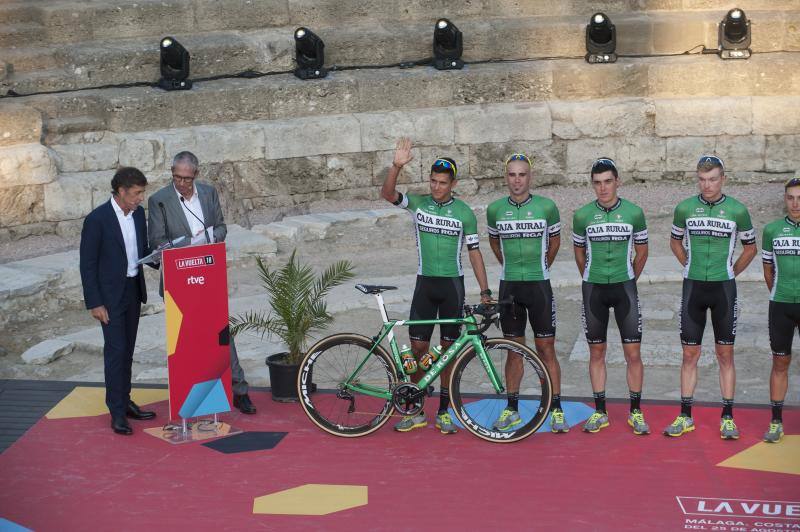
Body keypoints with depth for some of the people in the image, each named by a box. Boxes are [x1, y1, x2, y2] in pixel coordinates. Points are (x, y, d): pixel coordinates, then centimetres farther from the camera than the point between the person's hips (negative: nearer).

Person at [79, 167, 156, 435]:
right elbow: (87, 264, -13)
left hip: (134, 290, 7)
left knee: (127, 349, 13)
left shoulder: (139, 213, 3)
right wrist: (94, 303, -15)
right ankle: (117, 412, -1)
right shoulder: (97, 219, -16)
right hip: (110, 294, -6)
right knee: (115, 350, -6)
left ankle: (125, 401, 23)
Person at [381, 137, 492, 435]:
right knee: (418, 346, 1)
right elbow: (388, 194, -15)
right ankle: (416, 412, 12)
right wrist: (397, 166, -31)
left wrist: (484, 291, -4)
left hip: (452, 284, -1)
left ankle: (444, 412, 15)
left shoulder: (464, 213, -2)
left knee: (449, 348, 5)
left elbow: (474, 251, 1)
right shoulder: (419, 204, 1)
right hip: (425, 283, 1)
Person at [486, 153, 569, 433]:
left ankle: (556, 410, 6)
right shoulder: (495, 209, 1)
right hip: (509, 286, 2)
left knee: (546, 348, 0)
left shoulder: (547, 207, -4)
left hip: (538, 285, -2)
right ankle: (512, 409, 16)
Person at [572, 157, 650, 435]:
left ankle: (636, 412, 9)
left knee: (633, 353, -3)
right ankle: (600, 412, 16)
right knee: (596, 352, 7)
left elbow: (641, 251, 10)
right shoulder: (582, 215, -2)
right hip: (593, 289, 1)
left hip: (624, 287, -1)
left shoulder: (633, 213, -3)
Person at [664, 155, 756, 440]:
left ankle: (727, 418, 9)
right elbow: (675, 241, 18)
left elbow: (750, 248, 11)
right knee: (689, 354, 4)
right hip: (693, 288, 1)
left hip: (723, 288, -1)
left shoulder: (737, 210, -3)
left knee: (725, 354, 3)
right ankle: (685, 417, 11)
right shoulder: (685, 208, 1)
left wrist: (730, 274, 6)